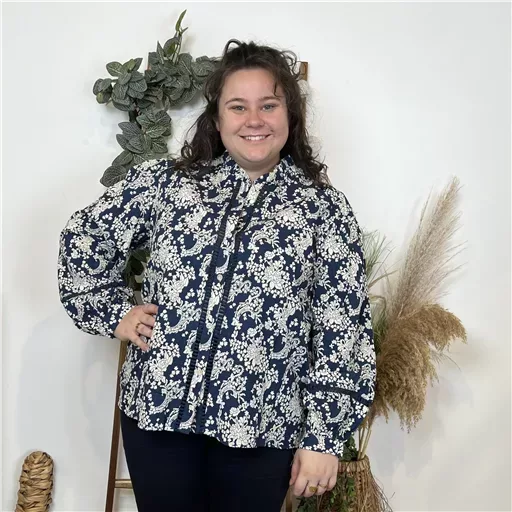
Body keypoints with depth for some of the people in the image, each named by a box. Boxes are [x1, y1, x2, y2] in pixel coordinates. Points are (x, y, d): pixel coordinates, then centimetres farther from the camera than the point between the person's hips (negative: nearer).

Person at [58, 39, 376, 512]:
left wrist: (324, 436, -8)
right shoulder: (165, 181, 2)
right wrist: (113, 312, 2)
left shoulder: (323, 207, -3)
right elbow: (83, 240, 13)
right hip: (156, 409, 2)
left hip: (262, 426, -1)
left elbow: (344, 333, -5)